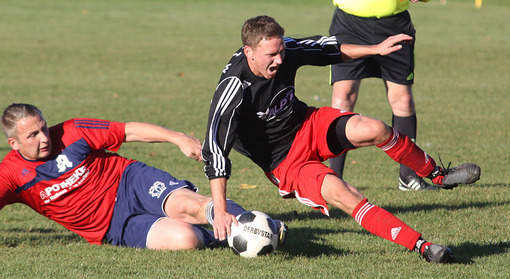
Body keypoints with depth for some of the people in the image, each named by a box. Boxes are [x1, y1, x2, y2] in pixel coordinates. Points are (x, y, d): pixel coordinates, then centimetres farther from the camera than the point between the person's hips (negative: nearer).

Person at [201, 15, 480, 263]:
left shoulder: (285, 51, -12)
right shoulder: (233, 90, -28)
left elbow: (326, 49, 9)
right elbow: (215, 149, -30)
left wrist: (375, 49, 8)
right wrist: (220, 211, -35)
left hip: (310, 125, 5)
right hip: (284, 161, -5)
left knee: (375, 129, -19)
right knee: (340, 193, -30)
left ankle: (438, 175, 7)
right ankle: (422, 247, -30)